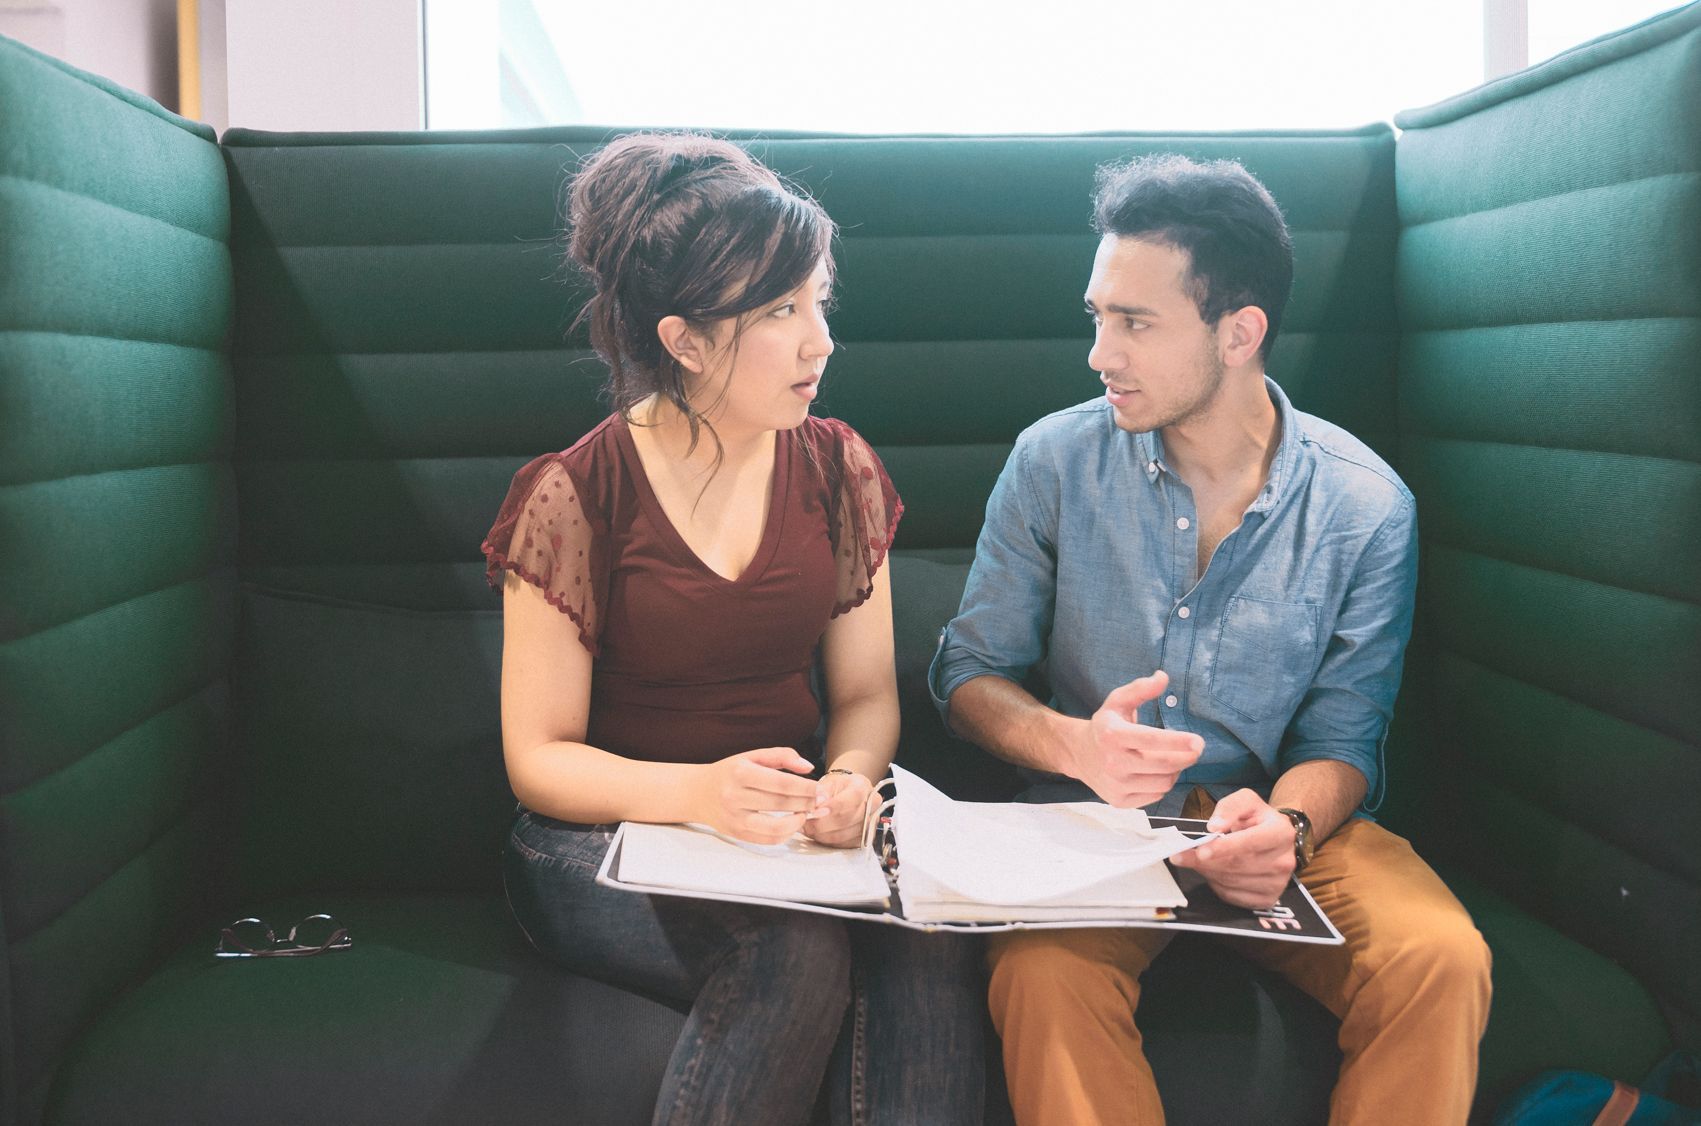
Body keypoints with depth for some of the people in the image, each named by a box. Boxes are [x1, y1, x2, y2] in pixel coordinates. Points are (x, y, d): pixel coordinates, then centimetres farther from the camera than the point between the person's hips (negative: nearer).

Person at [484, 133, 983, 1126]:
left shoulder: (835, 466, 4)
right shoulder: (576, 497, -8)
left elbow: (867, 691, 8)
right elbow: (540, 757, -6)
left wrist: (849, 778, -16)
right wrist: (695, 793, -26)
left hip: (792, 832, 3)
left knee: (928, 941, -30)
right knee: (796, 950, -34)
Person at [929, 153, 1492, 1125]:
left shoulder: (1367, 508, -5)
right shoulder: (1054, 462, -3)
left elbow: (1342, 742, -2)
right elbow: (969, 669, 2)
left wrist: (1285, 824, -25)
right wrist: (1075, 745, -20)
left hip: (1285, 822, 1)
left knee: (1441, 963, -27)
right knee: (1040, 974, -33)